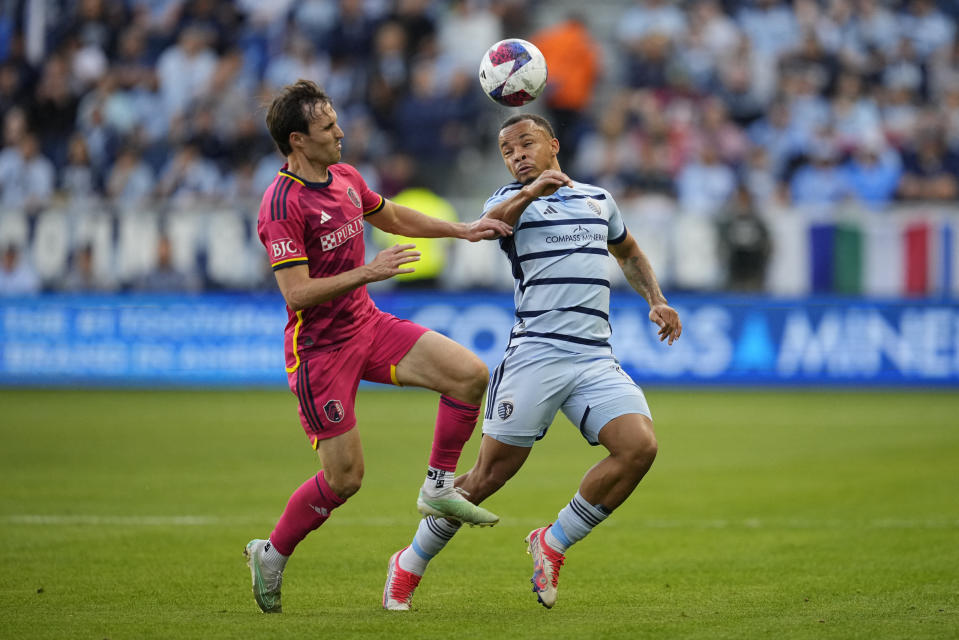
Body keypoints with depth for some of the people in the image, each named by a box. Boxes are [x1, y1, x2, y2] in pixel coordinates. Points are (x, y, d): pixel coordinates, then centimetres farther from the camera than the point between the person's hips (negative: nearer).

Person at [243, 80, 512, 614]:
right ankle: (271, 556, 17)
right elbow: (297, 294, -26)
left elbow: (392, 217, 25)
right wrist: (368, 273, -30)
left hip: (368, 326, 8)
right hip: (320, 346, -8)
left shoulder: (346, 178, 5)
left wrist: (462, 229, 19)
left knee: (470, 373, -8)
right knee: (345, 477, -4)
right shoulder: (282, 204, -21)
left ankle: (439, 488, 5)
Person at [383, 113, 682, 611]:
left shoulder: (598, 199, 20)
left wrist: (656, 300, 22)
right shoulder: (512, 199, 6)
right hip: (535, 354, -4)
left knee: (639, 446, -18)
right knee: (490, 474, -5)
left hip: (596, 359, 4)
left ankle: (553, 543, -1)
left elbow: (629, 253, 39)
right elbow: (487, 225, -20)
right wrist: (529, 192, -38)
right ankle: (410, 564, 13)